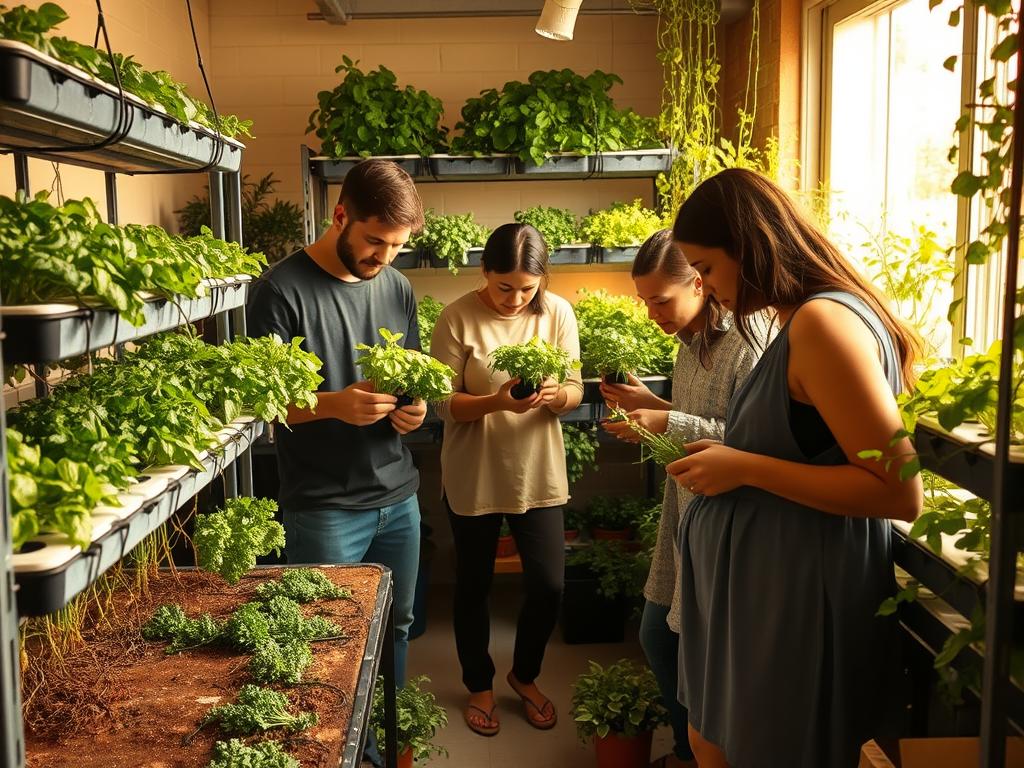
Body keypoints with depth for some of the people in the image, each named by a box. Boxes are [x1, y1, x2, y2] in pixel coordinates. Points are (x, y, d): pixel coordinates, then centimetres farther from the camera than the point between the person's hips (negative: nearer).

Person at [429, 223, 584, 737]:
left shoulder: (557, 313, -5)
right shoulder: (458, 319, -13)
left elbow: (575, 393, -3)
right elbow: (445, 404, -12)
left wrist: (556, 394, -26)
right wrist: (495, 402, -30)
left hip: (538, 473, 2)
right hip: (474, 477, -2)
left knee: (548, 585, 3)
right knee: (473, 586, 13)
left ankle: (525, 674, 33)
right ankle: (479, 684, 37)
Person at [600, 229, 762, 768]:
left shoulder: (745, 344, -18)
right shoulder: (690, 344, 10)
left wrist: (669, 424, -24)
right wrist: (650, 404, 5)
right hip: (684, 509, 9)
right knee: (657, 636, 17)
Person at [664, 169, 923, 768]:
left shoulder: (823, 321, -21)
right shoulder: (803, 321, 11)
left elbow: (901, 493, -24)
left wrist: (746, 468, -20)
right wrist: (727, 461, 8)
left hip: (799, 598, -9)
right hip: (763, 586, 9)